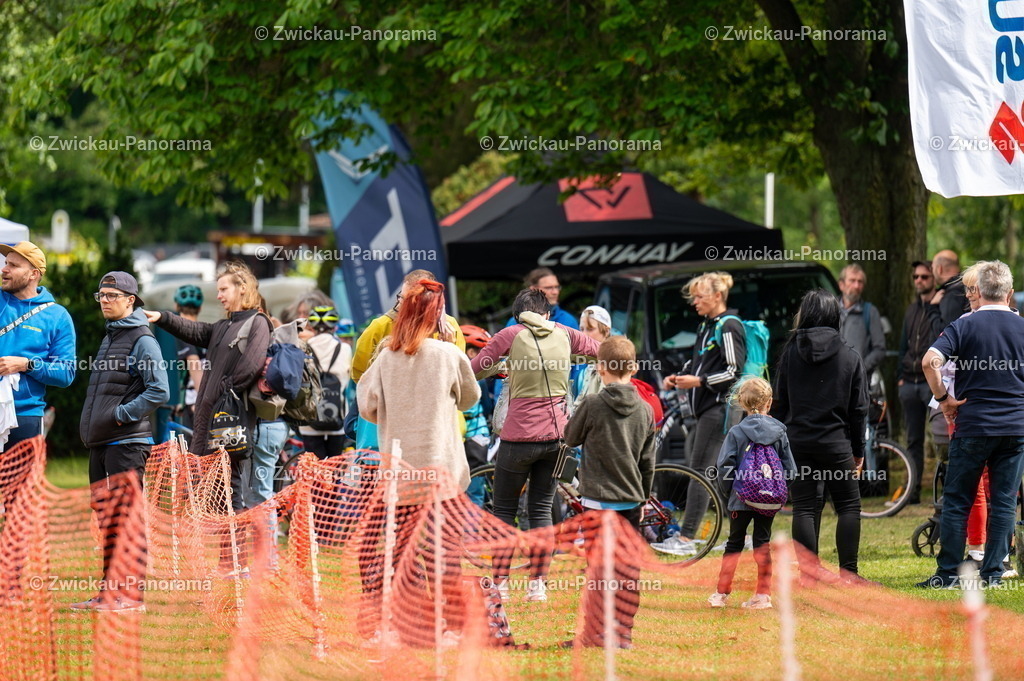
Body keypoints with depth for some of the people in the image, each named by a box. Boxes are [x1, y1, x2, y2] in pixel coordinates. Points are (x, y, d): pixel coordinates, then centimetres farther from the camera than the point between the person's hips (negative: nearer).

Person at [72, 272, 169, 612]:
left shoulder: (142, 340, -7)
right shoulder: (109, 338, 20)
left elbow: (159, 391, -15)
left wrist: (121, 414, -16)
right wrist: (91, 423, 12)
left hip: (127, 442, -9)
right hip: (100, 443, 9)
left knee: (126, 517, -9)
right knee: (105, 517, 10)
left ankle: (131, 593, -9)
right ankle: (111, 588, 15)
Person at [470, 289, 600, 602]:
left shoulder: (511, 335, -6)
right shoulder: (564, 334, 4)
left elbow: (474, 370, -3)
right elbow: (599, 350, 21)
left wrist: (500, 365, 17)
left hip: (519, 435, -4)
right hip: (555, 434, 4)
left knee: (504, 510, 8)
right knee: (542, 509, 12)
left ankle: (499, 584, 5)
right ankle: (537, 584, 9)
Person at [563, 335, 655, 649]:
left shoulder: (593, 405, -10)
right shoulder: (645, 411, 3)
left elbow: (571, 437, 6)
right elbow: (648, 463, 10)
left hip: (599, 499, -4)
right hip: (632, 500, 4)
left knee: (598, 567, -1)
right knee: (628, 568, 7)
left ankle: (594, 635, -1)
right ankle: (622, 634, 9)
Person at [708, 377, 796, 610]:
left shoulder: (736, 432, -7)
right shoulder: (779, 431, 0)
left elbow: (725, 467, -9)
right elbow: (790, 468, 3)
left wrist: (727, 492, 6)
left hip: (741, 498, -2)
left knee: (734, 543, 9)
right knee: (763, 542, 9)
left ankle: (721, 594, 12)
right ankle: (763, 595, 5)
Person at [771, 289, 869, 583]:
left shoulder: (791, 352, 1)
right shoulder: (850, 357, 1)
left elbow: (779, 403, 3)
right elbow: (858, 409, 3)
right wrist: (858, 450, 11)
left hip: (797, 441, 1)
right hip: (835, 443, -1)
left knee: (804, 507, 4)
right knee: (849, 505, 6)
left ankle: (810, 568, 1)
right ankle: (847, 571, 1)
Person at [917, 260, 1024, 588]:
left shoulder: (965, 326, -4)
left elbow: (930, 361, -18)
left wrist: (943, 398, -5)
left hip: (972, 425, -2)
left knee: (957, 502, 4)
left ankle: (948, 573, 3)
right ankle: (993, 572, 5)